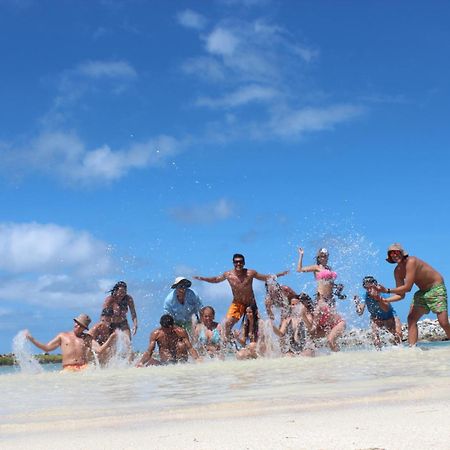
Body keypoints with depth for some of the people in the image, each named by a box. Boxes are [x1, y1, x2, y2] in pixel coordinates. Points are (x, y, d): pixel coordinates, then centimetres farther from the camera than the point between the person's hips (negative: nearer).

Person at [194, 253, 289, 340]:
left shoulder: (250, 273, -12)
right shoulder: (228, 275, -10)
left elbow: (265, 278, 0)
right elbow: (215, 279, 7)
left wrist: (279, 274, -7)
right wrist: (202, 278, -1)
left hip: (251, 303, 0)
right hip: (237, 303, 0)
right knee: (228, 323, -16)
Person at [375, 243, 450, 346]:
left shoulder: (411, 261, -26)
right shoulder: (397, 271, -1)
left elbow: (407, 287, -27)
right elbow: (401, 295, 2)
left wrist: (387, 290, -24)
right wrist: (384, 300, -12)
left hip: (436, 288, -8)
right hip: (422, 292, 8)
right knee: (411, 319, -5)